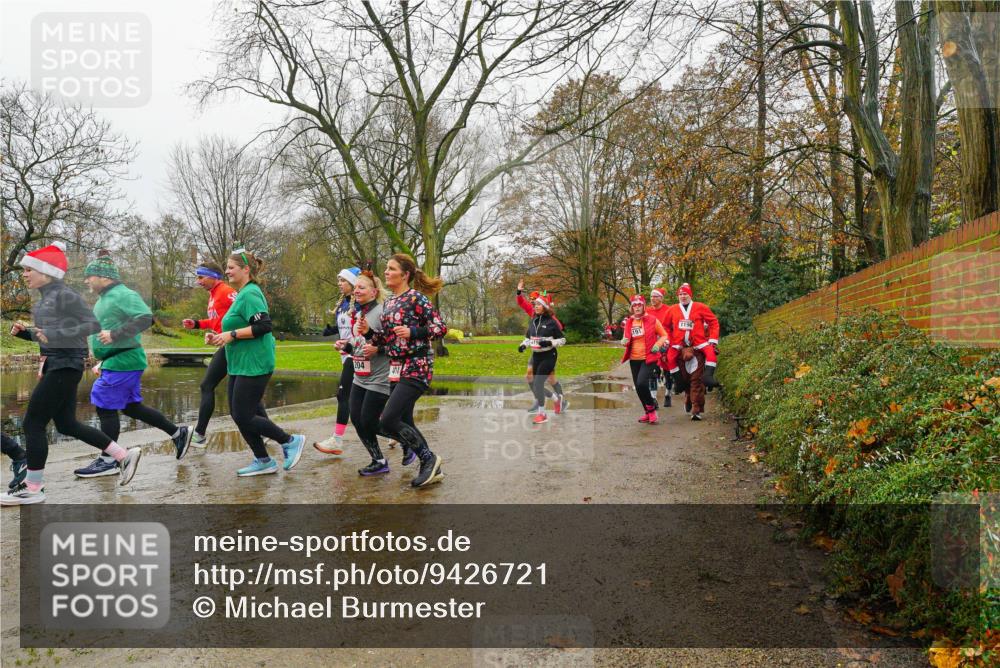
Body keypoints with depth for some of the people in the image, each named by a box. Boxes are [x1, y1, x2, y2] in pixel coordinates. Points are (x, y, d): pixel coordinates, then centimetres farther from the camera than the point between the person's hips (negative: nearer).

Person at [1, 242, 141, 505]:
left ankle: (33, 489, 7)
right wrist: (24, 332, 4)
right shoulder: (45, 297, 13)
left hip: (65, 367, -10)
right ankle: (124, 455, 20)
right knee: (67, 424, 14)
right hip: (53, 365, 10)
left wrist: (55, 334, -26)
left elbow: (93, 325, -20)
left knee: (32, 424, -4)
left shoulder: (65, 295, -14)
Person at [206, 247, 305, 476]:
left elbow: (264, 326, -25)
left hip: (253, 365, -11)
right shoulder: (243, 294, 17)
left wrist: (231, 334, -21)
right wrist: (221, 337, 13)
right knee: (238, 414, 12)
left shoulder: (250, 294, -14)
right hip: (241, 364, 11)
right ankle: (263, 461, 21)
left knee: (243, 416, -7)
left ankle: (290, 441, 7)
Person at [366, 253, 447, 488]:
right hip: (396, 369, 8)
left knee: (388, 422, -13)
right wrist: (368, 332, 1)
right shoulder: (388, 303, 13)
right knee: (404, 422, 9)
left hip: (416, 369, -8)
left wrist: (412, 332, -23)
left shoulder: (416, 298, -10)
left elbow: (441, 328, -13)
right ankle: (432, 469, 21)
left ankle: (429, 459, 5)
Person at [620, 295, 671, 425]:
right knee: (638, 386, 8)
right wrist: (624, 341, -5)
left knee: (641, 383, -21)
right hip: (634, 359, 5)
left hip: (649, 358, -5)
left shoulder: (652, 320, -4)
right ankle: (647, 411, 26)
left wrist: (657, 345, -14)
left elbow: (664, 335, 4)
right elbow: (627, 339, 18)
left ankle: (651, 409, 0)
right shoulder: (629, 322, 8)